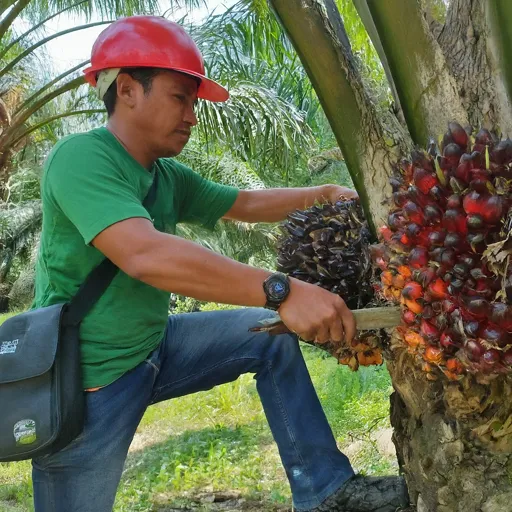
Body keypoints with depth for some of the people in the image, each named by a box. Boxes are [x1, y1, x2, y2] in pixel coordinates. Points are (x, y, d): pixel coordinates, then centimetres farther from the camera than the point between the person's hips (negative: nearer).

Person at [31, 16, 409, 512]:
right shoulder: (80, 157, -23)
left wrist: (324, 194, 9)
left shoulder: (167, 176, 4)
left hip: (152, 349, 8)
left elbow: (244, 204, 18)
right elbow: (142, 254, -39)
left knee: (270, 335, 0)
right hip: (88, 382, -8)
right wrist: (281, 291, -44)